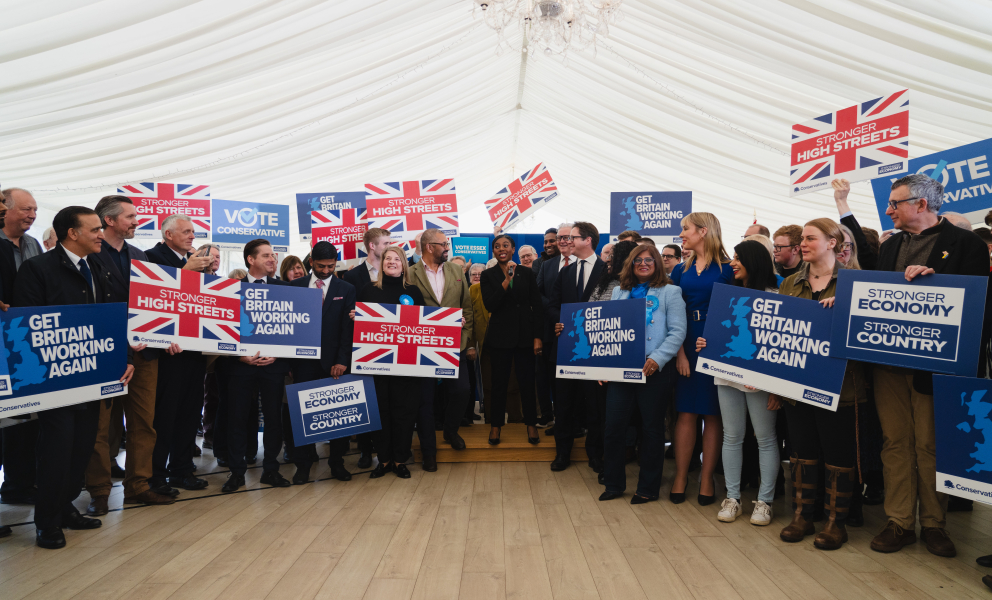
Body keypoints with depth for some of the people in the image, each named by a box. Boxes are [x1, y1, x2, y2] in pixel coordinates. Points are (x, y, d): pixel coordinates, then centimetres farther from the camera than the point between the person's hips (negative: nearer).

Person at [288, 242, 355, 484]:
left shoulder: (346, 289, 5)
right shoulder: (295, 286, 7)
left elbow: (348, 327, -1)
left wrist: (342, 361, -10)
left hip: (334, 362, 0)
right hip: (304, 361, 1)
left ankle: (337, 461, 16)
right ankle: (303, 464, 14)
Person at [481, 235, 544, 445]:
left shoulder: (527, 273, 4)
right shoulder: (488, 275, 2)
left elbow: (537, 306, 4)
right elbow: (489, 305, -12)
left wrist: (537, 337, -3)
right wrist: (507, 280, -20)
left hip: (525, 335, 1)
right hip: (500, 336, 0)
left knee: (527, 382, 5)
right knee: (499, 382, 6)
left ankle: (531, 425, 18)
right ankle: (496, 426, 19)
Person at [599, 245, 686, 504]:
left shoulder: (670, 292, 2)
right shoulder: (619, 292, 16)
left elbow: (677, 332, -7)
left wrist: (657, 359, -19)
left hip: (652, 370, -4)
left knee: (651, 428, 6)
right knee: (613, 426, 2)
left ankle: (648, 487, 19)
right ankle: (613, 484, 17)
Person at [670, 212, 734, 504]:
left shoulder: (726, 268, -3)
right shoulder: (682, 270, 9)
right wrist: (679, 352, -7)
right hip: (687, 345, 3)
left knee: (712, 413, 5)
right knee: (686, 411, 5)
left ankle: (707, 478, 14)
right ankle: (680, 477, 12)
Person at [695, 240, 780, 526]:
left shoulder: (773, 297, -5)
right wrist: (706, 343, -2)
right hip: (727, 373, 5)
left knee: (765, 438, 4)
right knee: (732, 437, 9)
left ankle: (764, 501, 13)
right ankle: (732, 497, 17)